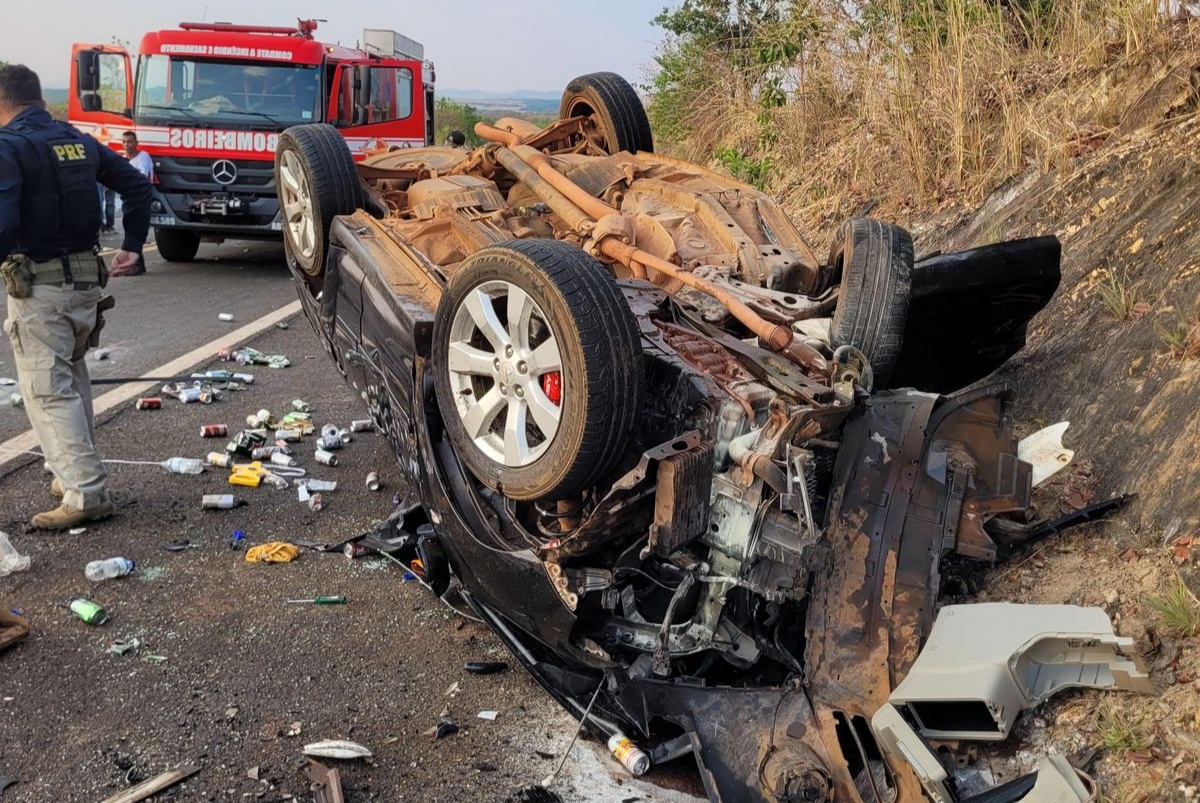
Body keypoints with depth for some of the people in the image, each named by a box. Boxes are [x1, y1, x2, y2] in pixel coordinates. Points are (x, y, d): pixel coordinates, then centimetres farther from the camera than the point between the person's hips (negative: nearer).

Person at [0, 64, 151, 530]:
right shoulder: (79, 142, 10)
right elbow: (136, 184, 14)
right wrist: (133, 246, 16)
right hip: (87, 278, 7)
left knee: (47, 391, -3)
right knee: (72, 378, 21)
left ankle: (86, 493, -7)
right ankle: (74, 473, 29)